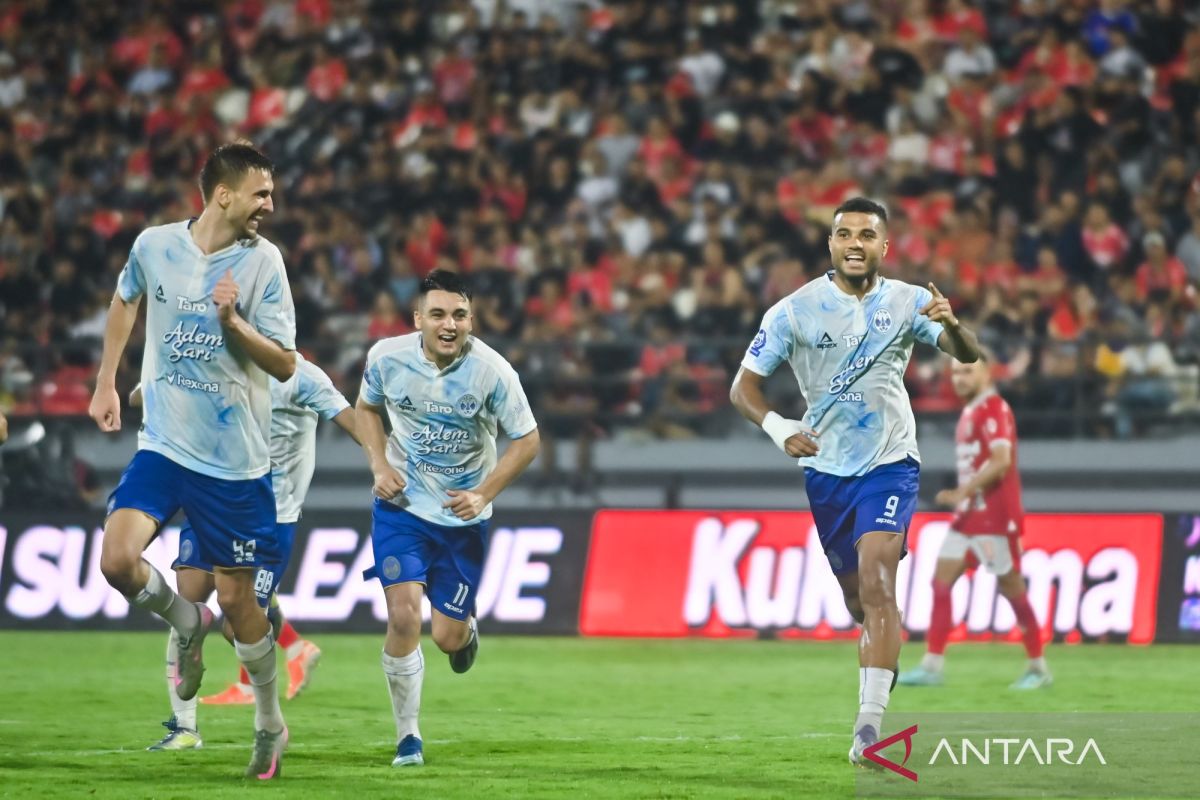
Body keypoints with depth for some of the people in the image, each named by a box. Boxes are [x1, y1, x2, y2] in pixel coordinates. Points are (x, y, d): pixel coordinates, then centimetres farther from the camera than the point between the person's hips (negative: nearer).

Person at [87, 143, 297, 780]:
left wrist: (233, 320, -24)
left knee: (236, 597, 2)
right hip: (163, 445, 2)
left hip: (235, 459, -2)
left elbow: (284, 364, -8)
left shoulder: (262, 261, -8)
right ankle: (187, 623, 14)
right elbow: (125, 302, 21)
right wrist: (106, 384, 19)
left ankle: (270, 723, 23)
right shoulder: (154, 245, -2)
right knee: (118, 560, -18)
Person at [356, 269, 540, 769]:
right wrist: (379, 467, -5)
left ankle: (467, 629, 41)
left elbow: (527, 440, -7)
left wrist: (483, 494, -18)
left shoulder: (492, 371, -17)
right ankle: (407, 737, 1)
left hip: (463, 518, 0)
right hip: (401, 506, 0)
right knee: (403, 618, -16)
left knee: (447, 637, 0)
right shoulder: (387, 357, -12)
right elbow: (367, 407, 10)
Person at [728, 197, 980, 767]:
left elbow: (969, 357, -13)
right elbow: (743, 387, -3)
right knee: (858, 600, 10)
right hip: (825, 467, 2)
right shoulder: (795, 310, -4)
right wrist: (779, 429, -23)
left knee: (877, 583, -20)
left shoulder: (907, 302, -3)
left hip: (890, 464, -2)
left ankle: (869, 725, -26)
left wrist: (951, 324, -36)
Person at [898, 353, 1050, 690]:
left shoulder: (994, 409, -12)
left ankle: (1038, 668, 7)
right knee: (941, 583, 1)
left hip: (994, 517, -9)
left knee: (1011, 588, -3)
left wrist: (963, 492, -28)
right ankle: (932, 666, 0)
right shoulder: (970, 412, 16)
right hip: (968, 516, 9)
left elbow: (1001, 461, -23)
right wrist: (962, 497, 18)